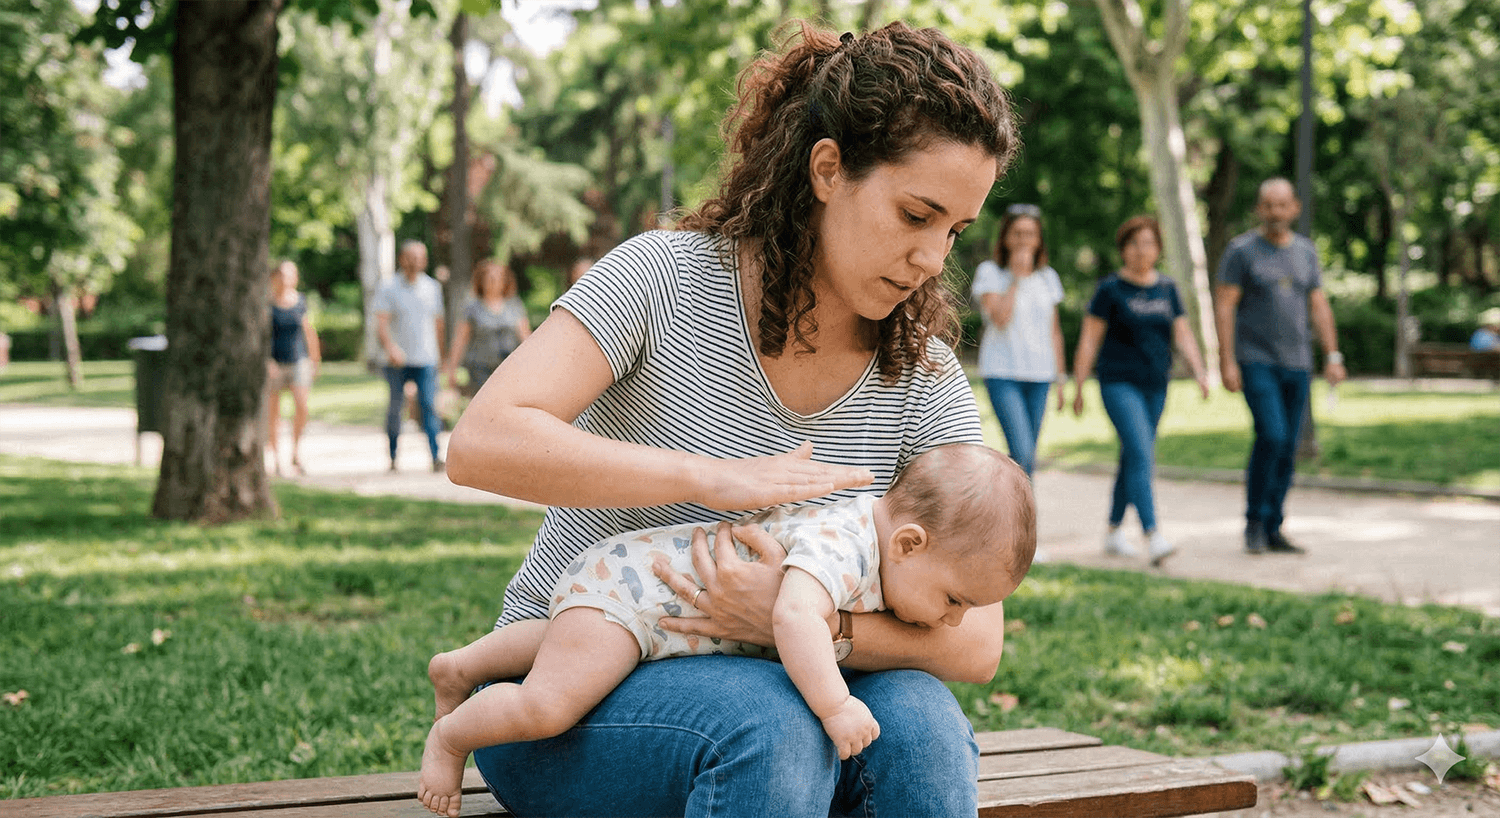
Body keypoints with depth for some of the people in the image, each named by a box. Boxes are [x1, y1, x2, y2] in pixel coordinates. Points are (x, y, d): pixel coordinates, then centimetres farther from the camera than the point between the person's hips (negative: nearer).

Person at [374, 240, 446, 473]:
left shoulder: (433, 287, 11)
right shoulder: (388, 288, 0)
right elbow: (381, 323, -11)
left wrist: (440, 353, 21)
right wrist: (390, 347, -27)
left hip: (426, 359, 1)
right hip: (397, 360, -1)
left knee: (429, 405, -11)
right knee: (395, 406, 5)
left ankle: (435, 456, -19)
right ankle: (393, 456, 18)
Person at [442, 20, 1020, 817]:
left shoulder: (926, 379, -3)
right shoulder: (670, 276, -12)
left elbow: (976, 643, -10)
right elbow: (482, 443, -24)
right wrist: (713, 477, -28)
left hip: (768, 684, 3)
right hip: (568, 687, -3)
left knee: (920, 719, -29)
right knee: (770, 725, -35)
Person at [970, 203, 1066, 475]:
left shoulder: (1048, 277, 13)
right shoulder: (989, 272, -1)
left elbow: (1054, 331, 17)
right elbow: (1000, 318, -14)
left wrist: (1060, 378, 14)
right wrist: (1017, 277, -11)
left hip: (1039, 376, 5)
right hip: (1002, 373, -5)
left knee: (1028, 457, 5)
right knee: (1022, 454, -18)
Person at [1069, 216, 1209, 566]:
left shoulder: (1167, 289, 10)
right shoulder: (1110, 289, -4)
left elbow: (1183, 335, 9)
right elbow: (1089, 340, -3)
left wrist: (1199, 372, -6)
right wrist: (1078, 387, -4)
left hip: (1156, 386, 5)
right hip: (1119, 384, -5)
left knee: (1133, 459, 12)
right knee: (1141, 455, -17)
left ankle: (1114, 531, 25)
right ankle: (1153, 537, -24)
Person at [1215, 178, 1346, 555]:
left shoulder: (1306, 251, 11)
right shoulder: (1241, 251, -4)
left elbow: (1319, 307, 12)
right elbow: (1224, 307, -7)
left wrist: (1333, 357, 4)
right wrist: (1227, 362, -14)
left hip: (1296, 364, 5)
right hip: (1256, 363, -5)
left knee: (1287, 449, 5)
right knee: (1271, 435, -19)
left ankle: (1272, 531, 13)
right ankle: (1254, 523, -5)